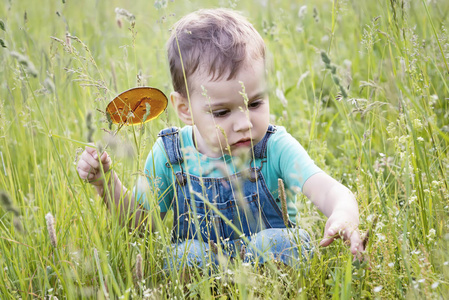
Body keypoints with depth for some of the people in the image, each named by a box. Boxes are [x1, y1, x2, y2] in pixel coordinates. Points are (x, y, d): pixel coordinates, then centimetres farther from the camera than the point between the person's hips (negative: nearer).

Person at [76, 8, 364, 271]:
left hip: (270, 258, -1)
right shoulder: (169, 155, -6)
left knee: (280, 242, -33)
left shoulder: (276, 148, -13)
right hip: (199, 260, 1)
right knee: (186, 254, -32)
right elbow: (138, 218, 6)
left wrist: (345, 213, -52)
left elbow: (326, 189, -28)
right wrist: (107, 183, -12)